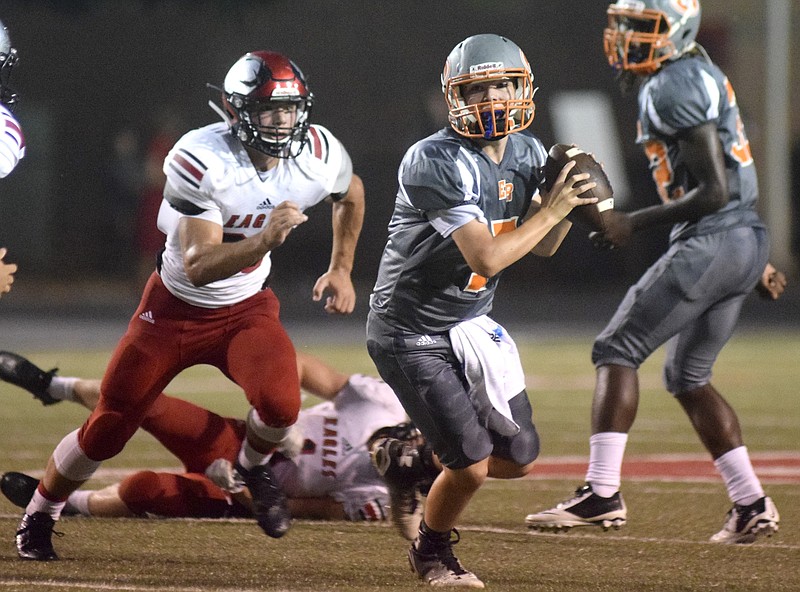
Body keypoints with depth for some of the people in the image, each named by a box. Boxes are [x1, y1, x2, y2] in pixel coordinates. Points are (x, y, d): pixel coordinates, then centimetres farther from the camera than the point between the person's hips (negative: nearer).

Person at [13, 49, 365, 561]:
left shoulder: (319, 157, -15)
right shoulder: (200, 160, -29)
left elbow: (351, 194, 12)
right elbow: (199, 266, -34)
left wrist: (341, 269, 13)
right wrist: (266, 239, -47)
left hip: (247, 309, 2)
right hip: (175, 307, -2)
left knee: (280, 404, -27)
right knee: (108, 428, 4)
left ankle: (254, 465, 9)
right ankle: (40, 515, 30)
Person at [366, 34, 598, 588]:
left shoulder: (526, 154, 0)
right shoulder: (435, 162, -25)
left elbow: (543, 246, 9)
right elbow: (486, 258, -29)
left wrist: (571, 200, -9)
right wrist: (551, 209, -23)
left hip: (470, 327, 8)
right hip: (411, 331, -8)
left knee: (519, 458, 8)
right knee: (473, 463, -12)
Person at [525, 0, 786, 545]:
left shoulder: (676, 88, -14)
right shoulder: (697, 76, 17)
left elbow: (714, 190, -20)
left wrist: (636, 223, -14)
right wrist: (754, 261, 26)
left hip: (712, 242, -10)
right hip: (746, 241, 10)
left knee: (617, 349, -6)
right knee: (688, 376, 18)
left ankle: (603, 494, -13)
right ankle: (751, 505, 17)